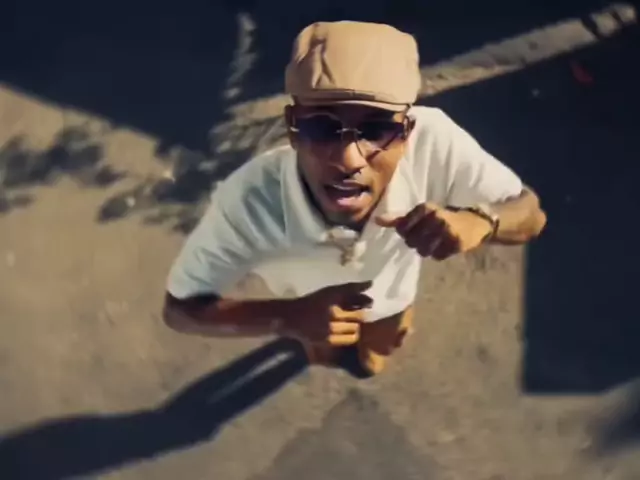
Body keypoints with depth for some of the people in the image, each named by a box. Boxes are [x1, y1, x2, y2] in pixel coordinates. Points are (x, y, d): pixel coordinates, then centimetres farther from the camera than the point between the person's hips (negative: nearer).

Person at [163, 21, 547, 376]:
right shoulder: (250, 200, -47)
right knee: (324, 358, 35)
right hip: (310, 308, -1)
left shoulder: (433, 142, -44)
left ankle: (372, 355, 73)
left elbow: (531, 214, -28)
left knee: (374, 362, 35)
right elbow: (180, 308, -32)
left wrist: (478, 221, -52)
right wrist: (289, 319, -49)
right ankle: (327, 353, 72)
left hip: (390, 302, 1)